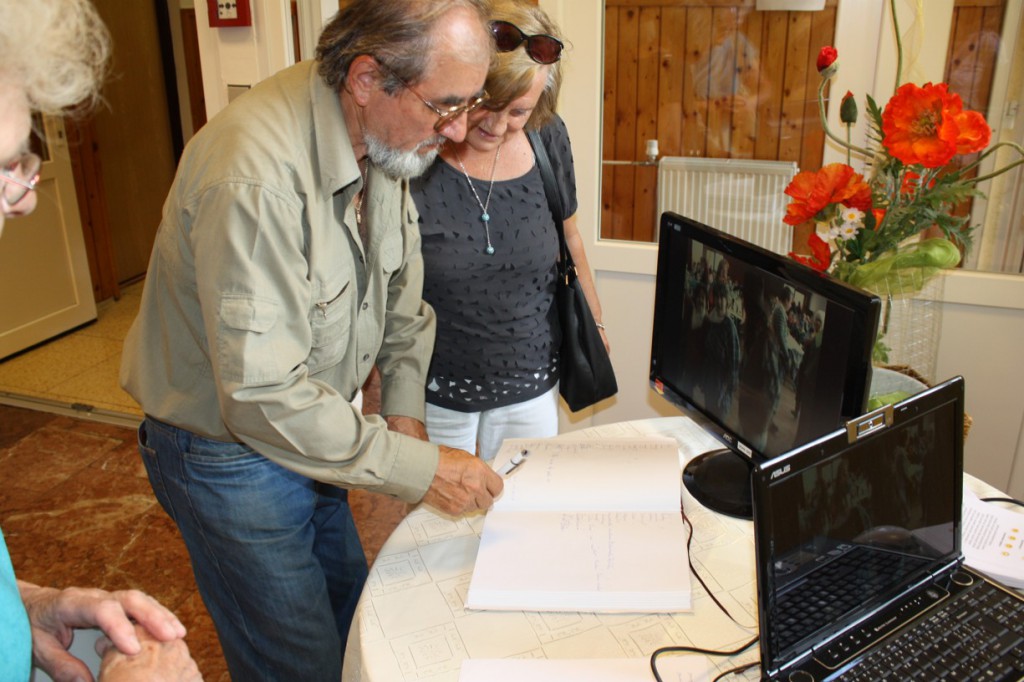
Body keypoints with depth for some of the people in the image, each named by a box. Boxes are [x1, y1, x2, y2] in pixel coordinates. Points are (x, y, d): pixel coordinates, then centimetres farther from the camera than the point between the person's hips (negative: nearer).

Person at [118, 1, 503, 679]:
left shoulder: (386, 136, -7)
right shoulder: (257, 174, -34)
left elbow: (402, 284, 6)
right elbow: (264, 396, -33)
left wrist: (403, 406, -4)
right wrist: (419, 468, -26)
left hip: (311, 432, 7)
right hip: (231, 451, -7)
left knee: (353, 617, 23)